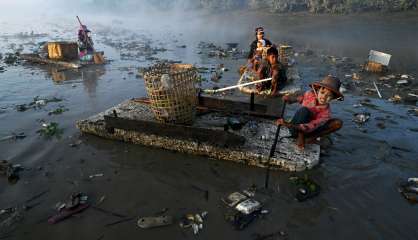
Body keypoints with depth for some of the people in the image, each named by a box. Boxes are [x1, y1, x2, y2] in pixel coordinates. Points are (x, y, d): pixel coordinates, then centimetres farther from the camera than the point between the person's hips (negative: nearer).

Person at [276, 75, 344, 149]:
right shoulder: (310, 94, -15)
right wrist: (289, 98, -13)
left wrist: (288, 125, -44)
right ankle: (301, 137, -23)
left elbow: (308, 127, -31)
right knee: (304, 110, -32)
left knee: (338, 122, -17)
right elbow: (298, 98, 10)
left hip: (306, 131, 1)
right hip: (296, 130, 0)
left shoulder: (326, 112, -19)